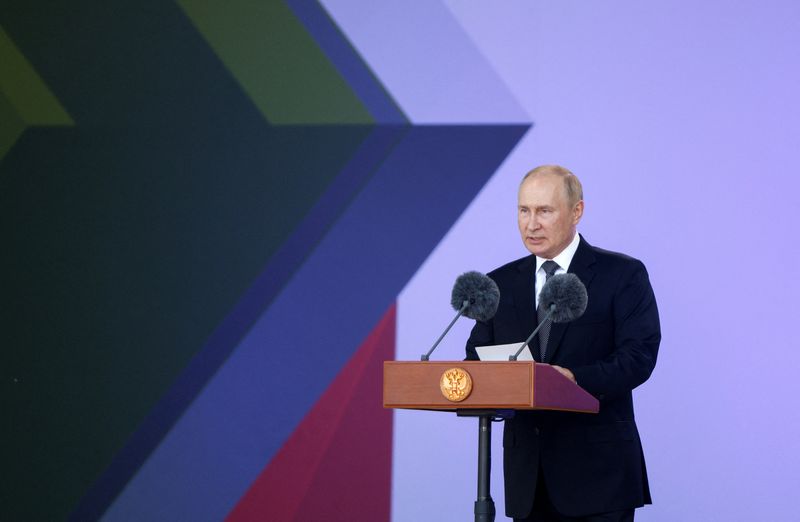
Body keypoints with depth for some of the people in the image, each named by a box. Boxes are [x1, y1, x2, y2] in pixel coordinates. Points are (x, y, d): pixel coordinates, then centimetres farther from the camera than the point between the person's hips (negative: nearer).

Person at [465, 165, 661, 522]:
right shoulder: (501, 284, 13)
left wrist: (576, 379, -27)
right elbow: (478, 356, 12)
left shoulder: (622, 275, -1)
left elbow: (639, 356, -11)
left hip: (598, 469, -4)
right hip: (528, 474, 4)